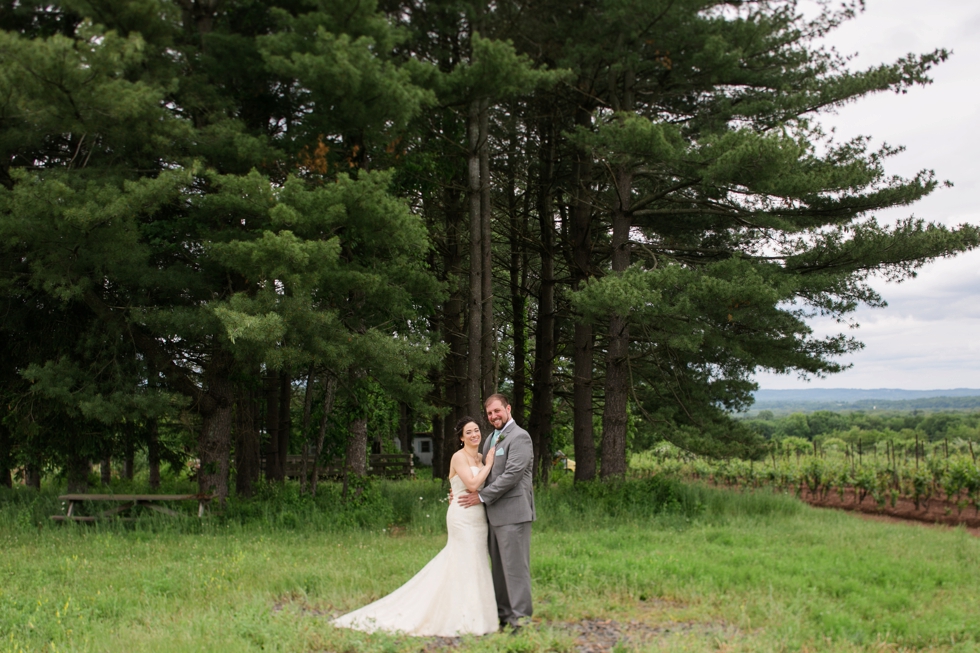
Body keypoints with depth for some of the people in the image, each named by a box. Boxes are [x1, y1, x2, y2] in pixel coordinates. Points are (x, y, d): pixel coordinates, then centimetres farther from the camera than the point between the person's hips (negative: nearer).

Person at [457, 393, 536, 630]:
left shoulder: (519, 437, -11)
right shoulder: (492, 438, 18)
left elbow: (512, 474, -18)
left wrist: (482, 496, -15)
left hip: (513, 512, -9)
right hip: (495, 513, 9)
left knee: (515, 565, -5)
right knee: (499, 565, 13)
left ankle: (520, 616, 1)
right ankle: (502, 612, 21)